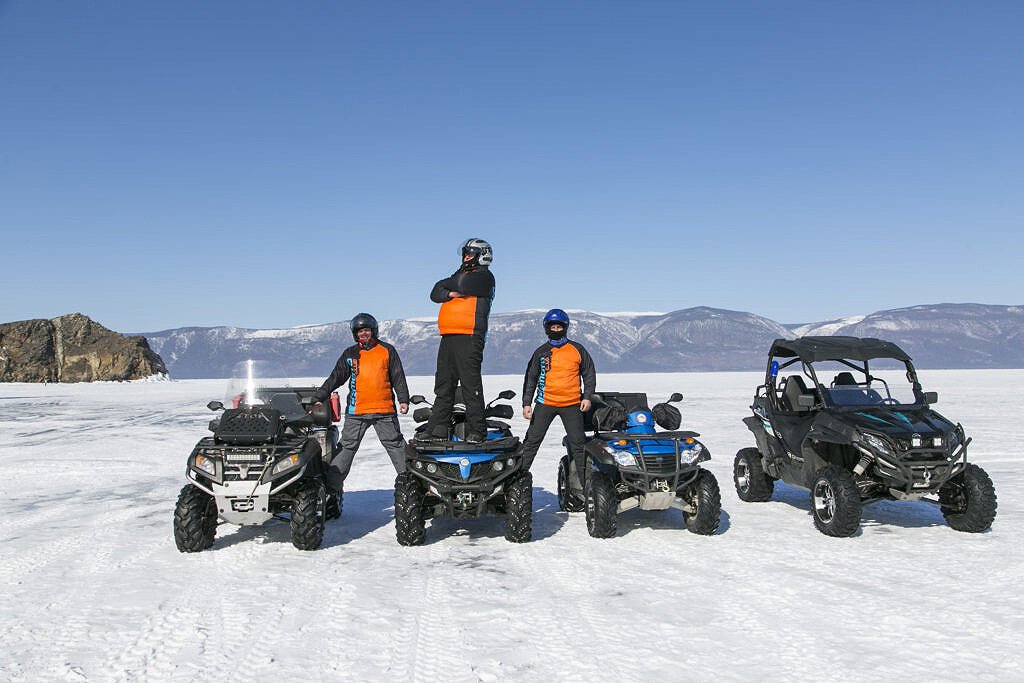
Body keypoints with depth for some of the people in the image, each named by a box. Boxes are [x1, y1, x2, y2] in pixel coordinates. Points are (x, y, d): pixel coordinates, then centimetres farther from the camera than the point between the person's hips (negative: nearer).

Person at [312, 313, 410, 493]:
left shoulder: (387, 351, 7)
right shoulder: (350, 354, 11)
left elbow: (398, 377, 7)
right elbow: (335, 378, 11)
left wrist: (403, 399, -3)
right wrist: (317, 397, 4)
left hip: (384, 410, -1)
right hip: (356, 411, 1)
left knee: (395, 444, 3)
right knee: (347, 447, 3)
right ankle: (332, 484, 7)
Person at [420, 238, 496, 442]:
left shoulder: (484, 276, 2)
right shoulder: (461, 274, 25)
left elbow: (464, 285, -17)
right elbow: (435, 293, 13)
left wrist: (448, 284, 5)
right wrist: (450, 293, -8)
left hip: (469, 337, -8)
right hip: (448, 337, 8)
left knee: (471, 386, -9)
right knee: (443, 386, 9)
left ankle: (476, 430, -5)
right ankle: (437, 428, 13)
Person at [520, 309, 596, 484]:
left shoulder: (577, 350, 6)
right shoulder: (541, 352, 7)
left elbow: (589, 373, 11)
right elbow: (531, 377, 10)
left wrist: (587, 397, 0)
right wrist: (526, 403, 3)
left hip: (572, 404, 0)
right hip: (545, 402, 1)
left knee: (578, 444, 4)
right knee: (532, 440, -2)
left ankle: (586, 482, 11)